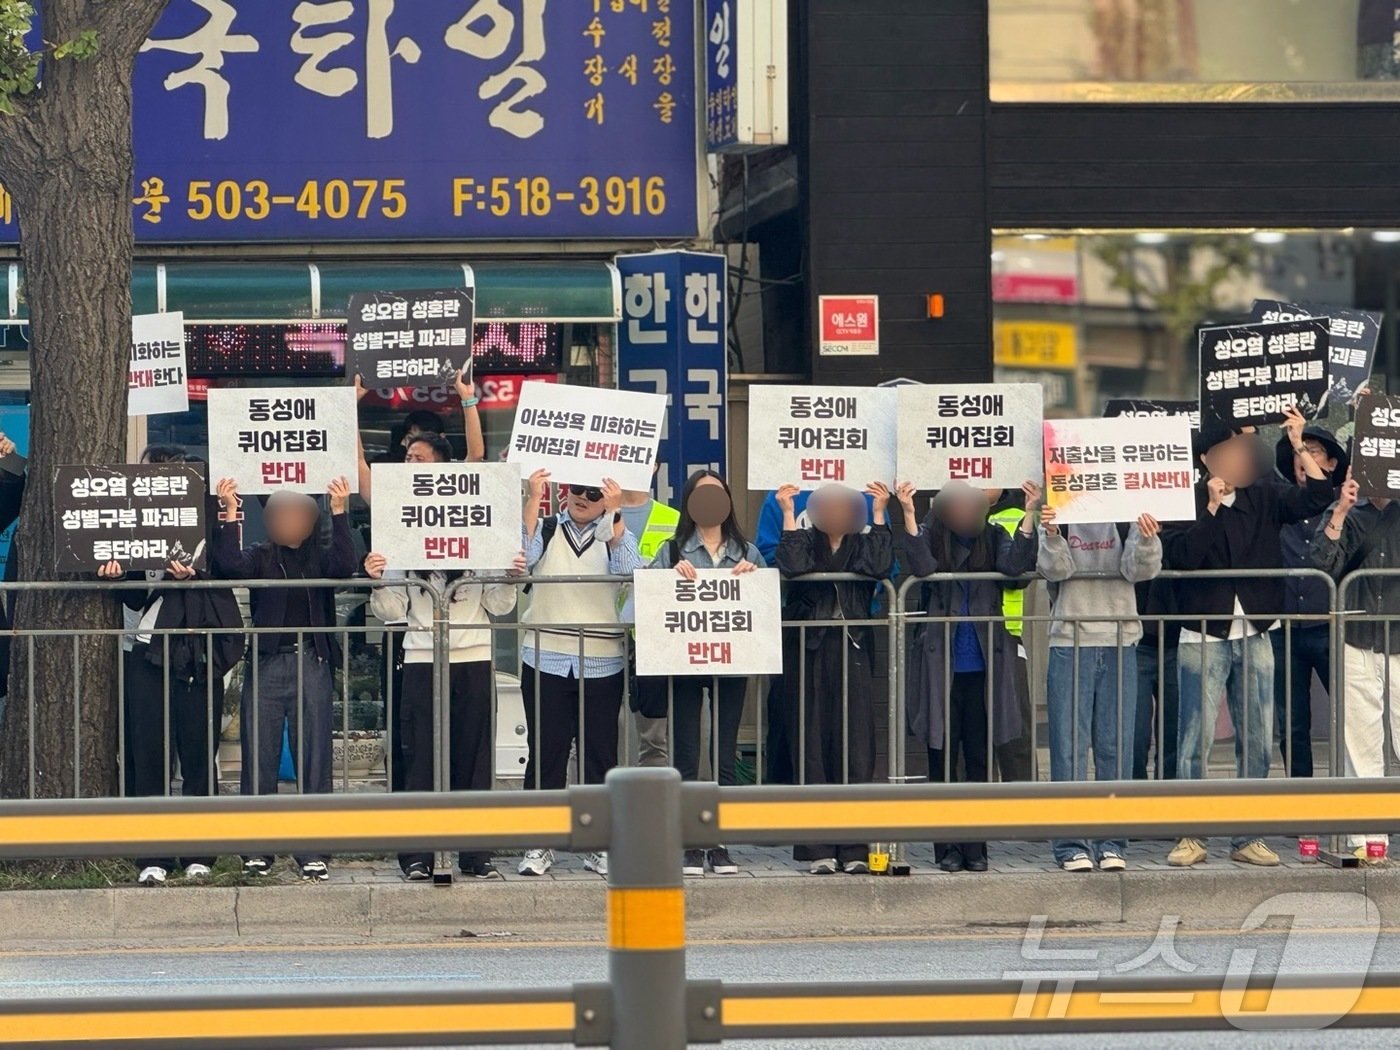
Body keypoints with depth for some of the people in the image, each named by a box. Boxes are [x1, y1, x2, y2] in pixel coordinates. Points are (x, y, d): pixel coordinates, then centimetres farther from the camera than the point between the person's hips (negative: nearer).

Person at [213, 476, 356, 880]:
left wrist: (339, 513, -18)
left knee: (314, 761, -1)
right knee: (259, 760, 0)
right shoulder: (260, 558, 9)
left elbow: (344, 567, -13)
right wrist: (230, 513, -15)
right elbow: (230, 565, -11)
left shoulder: (320, 558, 9)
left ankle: (313, 852, 1)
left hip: (312, 666, 0)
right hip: (267, 664, 0)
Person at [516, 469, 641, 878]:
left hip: (601, 664, 0)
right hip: (545, 659, 0)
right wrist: (533, 500, -15)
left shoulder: (617, 535, 8)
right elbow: (523, 558, -12)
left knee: (600, 754, 4)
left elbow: (629, 572, -12)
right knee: (545, 753, 0)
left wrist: (614, 515, -15)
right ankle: (539, 844, 5)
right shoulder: (546, 530, 8)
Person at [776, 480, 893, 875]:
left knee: (855, 749, -2)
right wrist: (789, 514, -11)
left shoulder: (861, 545, 10)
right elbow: (792, 565, -14)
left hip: (852, 654, 1)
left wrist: (879, 515, -10)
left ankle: (854, 849, 0)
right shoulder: (806, 543, 7)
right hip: (811, 656, -1)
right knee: (813, 749, -2)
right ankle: (818, 849, 0)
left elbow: (881, 566, -11)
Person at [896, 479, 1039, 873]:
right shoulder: (930, 538, -1)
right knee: (942, 758, 4)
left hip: (984, 667, 1)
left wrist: (1029, 515, -20)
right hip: (940, 667, -1)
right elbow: (921, 567, -19)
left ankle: (976, 848, 11)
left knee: (980, 759, 5)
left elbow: (1016, 565, -14)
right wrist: (908, 515, -26)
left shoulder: (994, 538, 2)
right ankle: (947, 847, 11)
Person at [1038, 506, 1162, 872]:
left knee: (1116, 746, 2)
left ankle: (1112, 844, 8)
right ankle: (1071, 845, 1)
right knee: (1069, 746, -2)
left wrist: (1147, 540, -27)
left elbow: (1139, 569, -7)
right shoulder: (1057, 518, 4)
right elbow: (1056, 569, -8)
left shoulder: (1127, 519, 5)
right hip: (1070, 643, -1)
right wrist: (1051, 536, -27)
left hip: (1120, 644, 1)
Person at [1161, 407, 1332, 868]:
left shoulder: (1262, 500, 8)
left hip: (1254, 638, 4)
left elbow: (1317, 495, -1)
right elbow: (1180, 556, -19)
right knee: (1195, 741, -5)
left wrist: (1299, 446, -9)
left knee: (1257, 743, 5)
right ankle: (1191, 838, 1)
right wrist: (1211, 507, -20)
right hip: (1203, 639, -4)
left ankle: (1247, 838, 12)